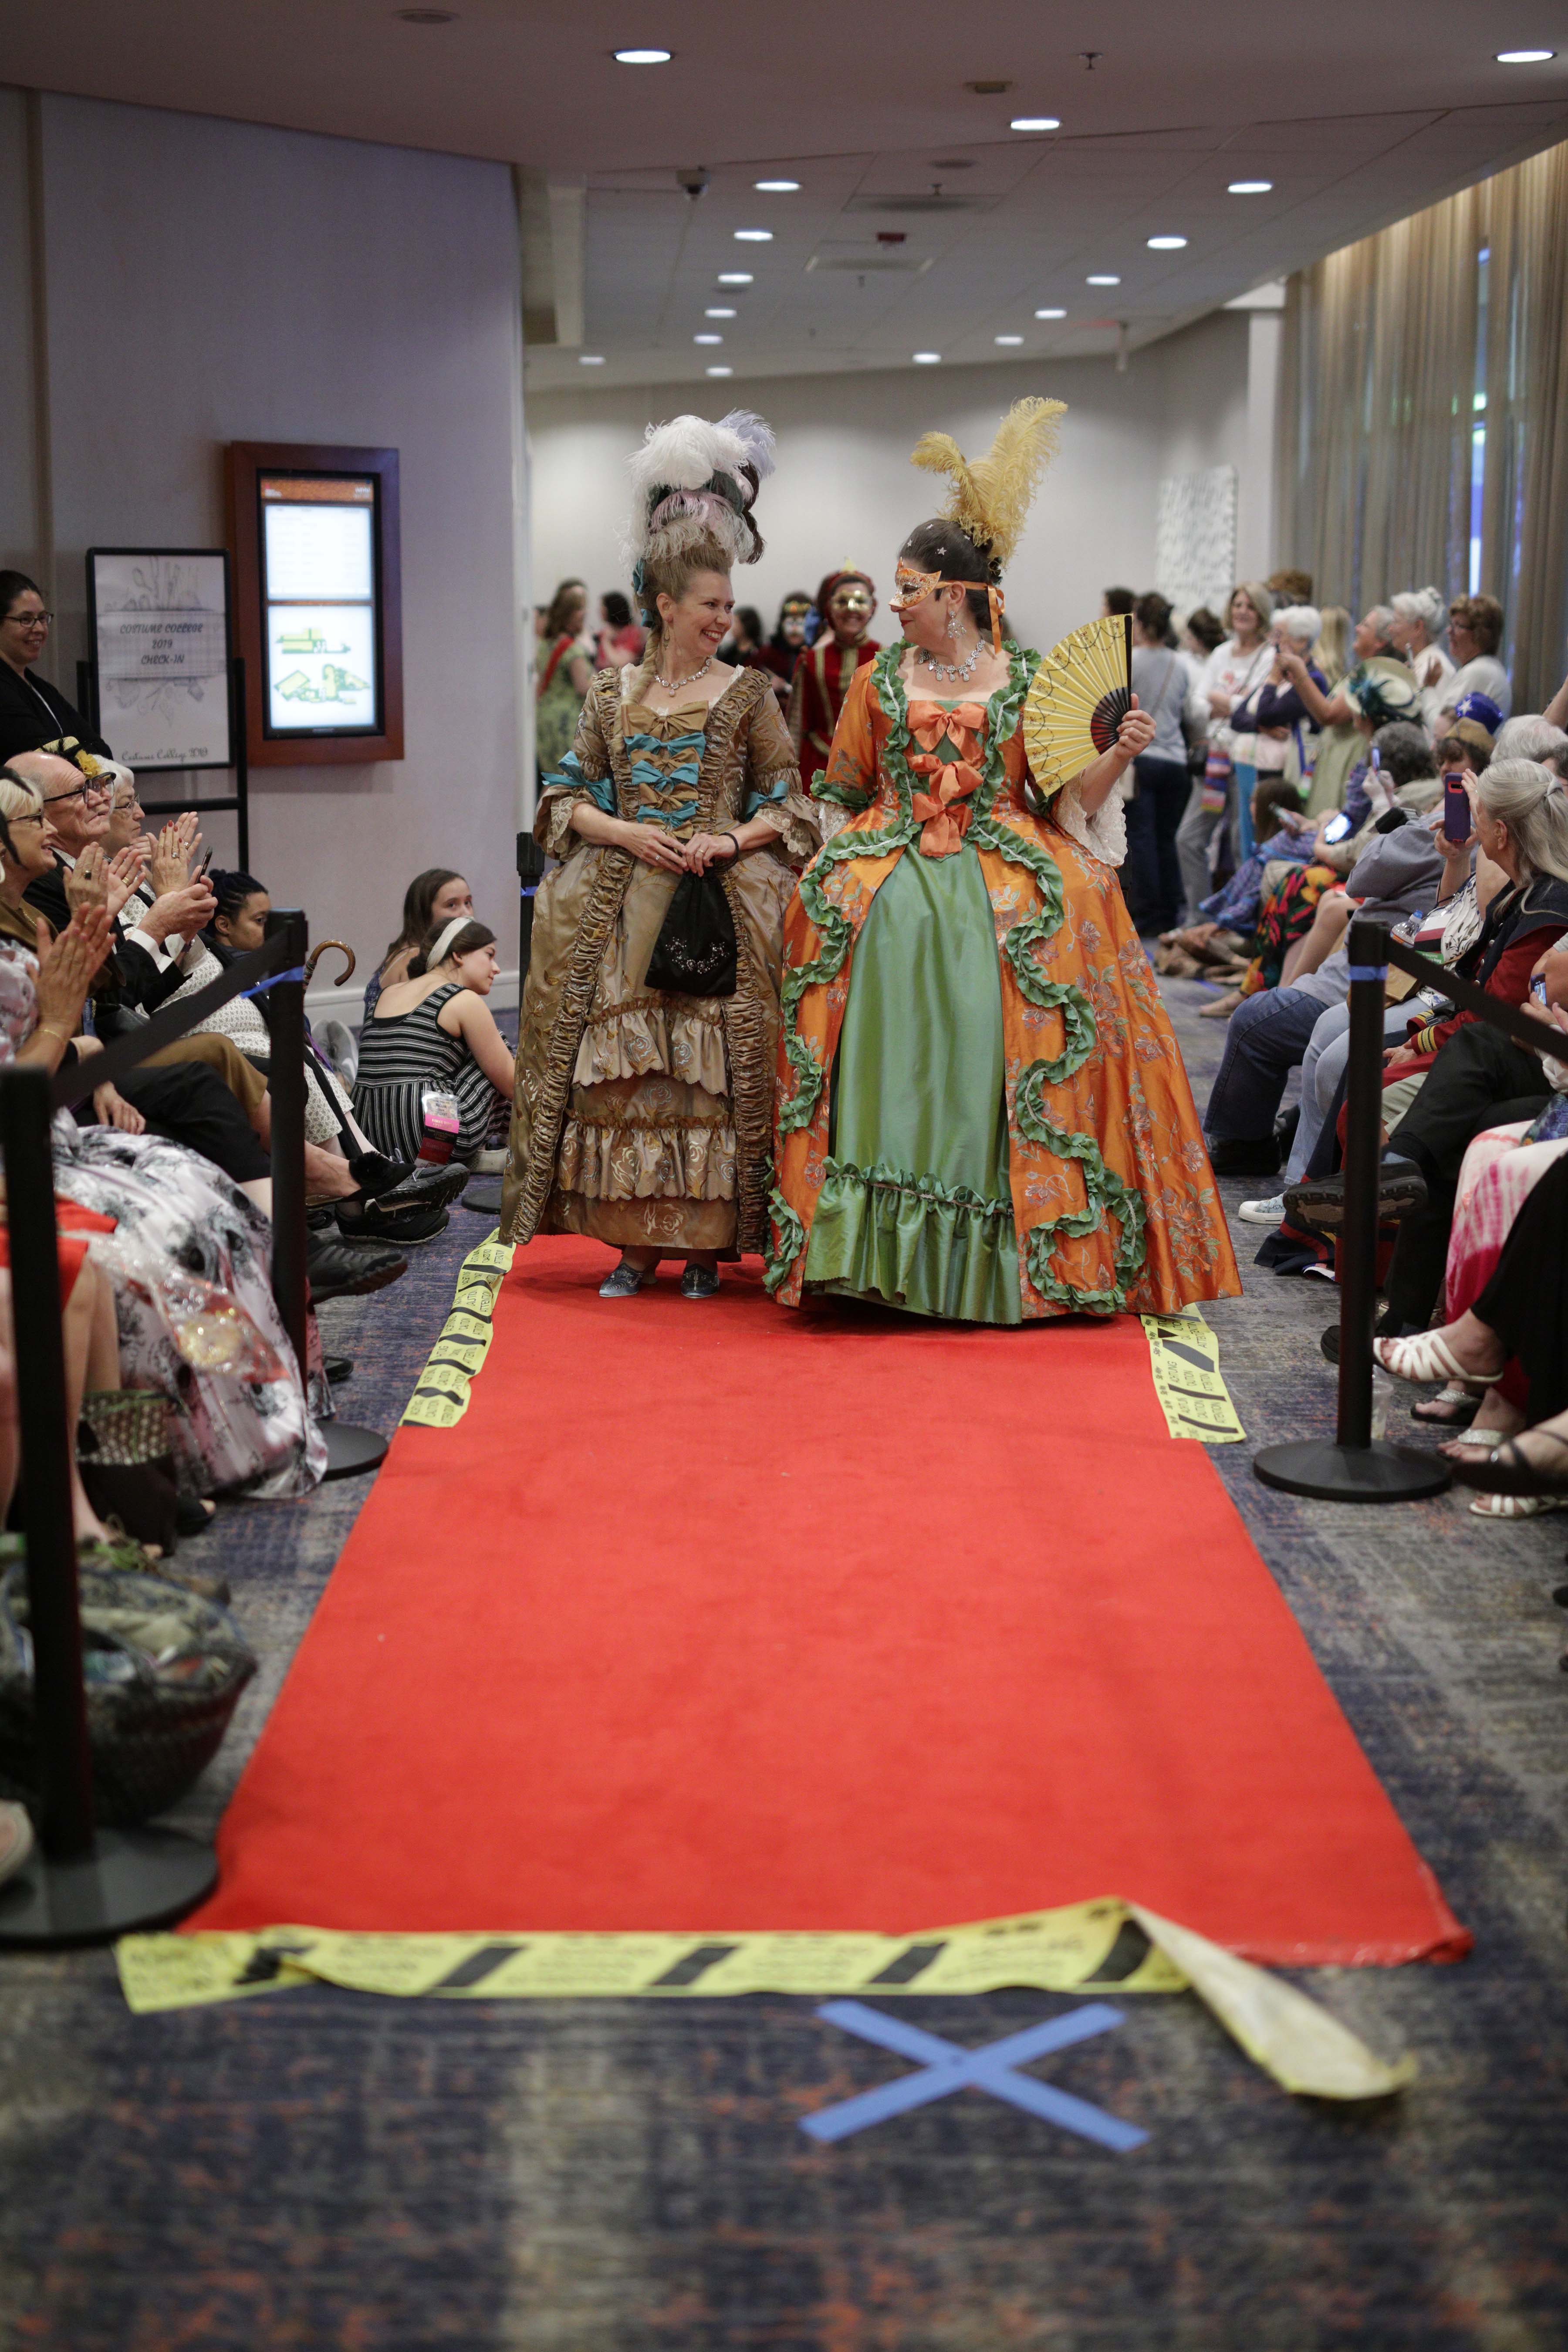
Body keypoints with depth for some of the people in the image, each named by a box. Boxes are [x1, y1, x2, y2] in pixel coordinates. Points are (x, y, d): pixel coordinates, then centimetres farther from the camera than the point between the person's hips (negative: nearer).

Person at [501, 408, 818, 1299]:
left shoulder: (748, 695, 6)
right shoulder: (614, 697, 11)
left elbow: (790, 805, 5)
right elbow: (566, 798, 10)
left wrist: (730, 839, -13)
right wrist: (628, 833, -8)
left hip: (726, 904, -2)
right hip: (624, 909, 2)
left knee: (714, 1068, -7)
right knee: (621, 1064, -3)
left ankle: (708, 1243, 2)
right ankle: (638, 1241, 6)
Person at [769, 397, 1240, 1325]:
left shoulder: (1029, 681, 5)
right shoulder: (880, 678, 11)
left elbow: (1064, 798, 4)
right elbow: (843, 788, 17)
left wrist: (1119, 755, -11)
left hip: (1003, 886, -1)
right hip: (893, 886, 1)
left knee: (984, 1048, -9)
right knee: (896, 1049, -12)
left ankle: (990, 1260, -2)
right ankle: (878, 1252, -9)